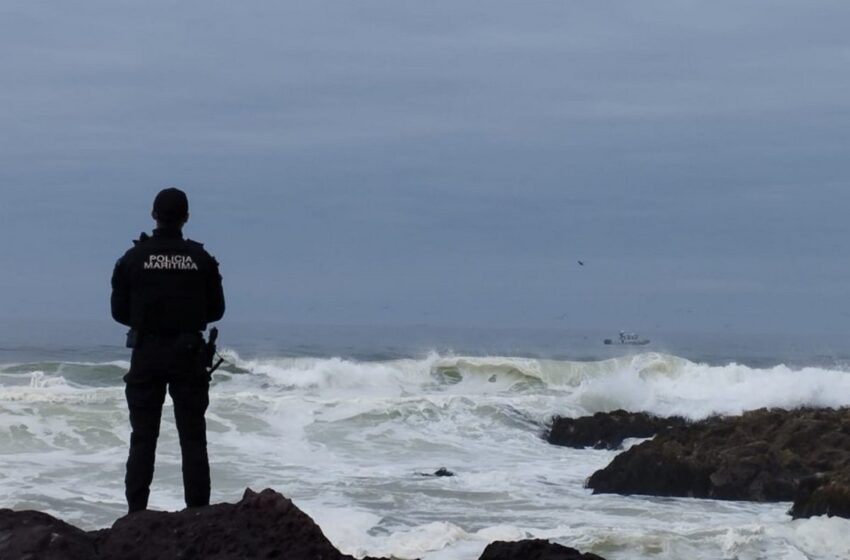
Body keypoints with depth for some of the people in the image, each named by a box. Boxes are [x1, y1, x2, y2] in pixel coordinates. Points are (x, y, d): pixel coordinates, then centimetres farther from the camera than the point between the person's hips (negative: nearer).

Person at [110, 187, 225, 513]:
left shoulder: (133, 258, -4)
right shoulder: (201, 259, -3)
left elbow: (119, 311, 0)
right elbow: (216, 309, 3)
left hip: (146, 354, 0)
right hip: (189, 354, 0)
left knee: (142, 438, 6)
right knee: (193, 438, 6)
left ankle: (136, 513, 2)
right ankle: (198, 511, 3)